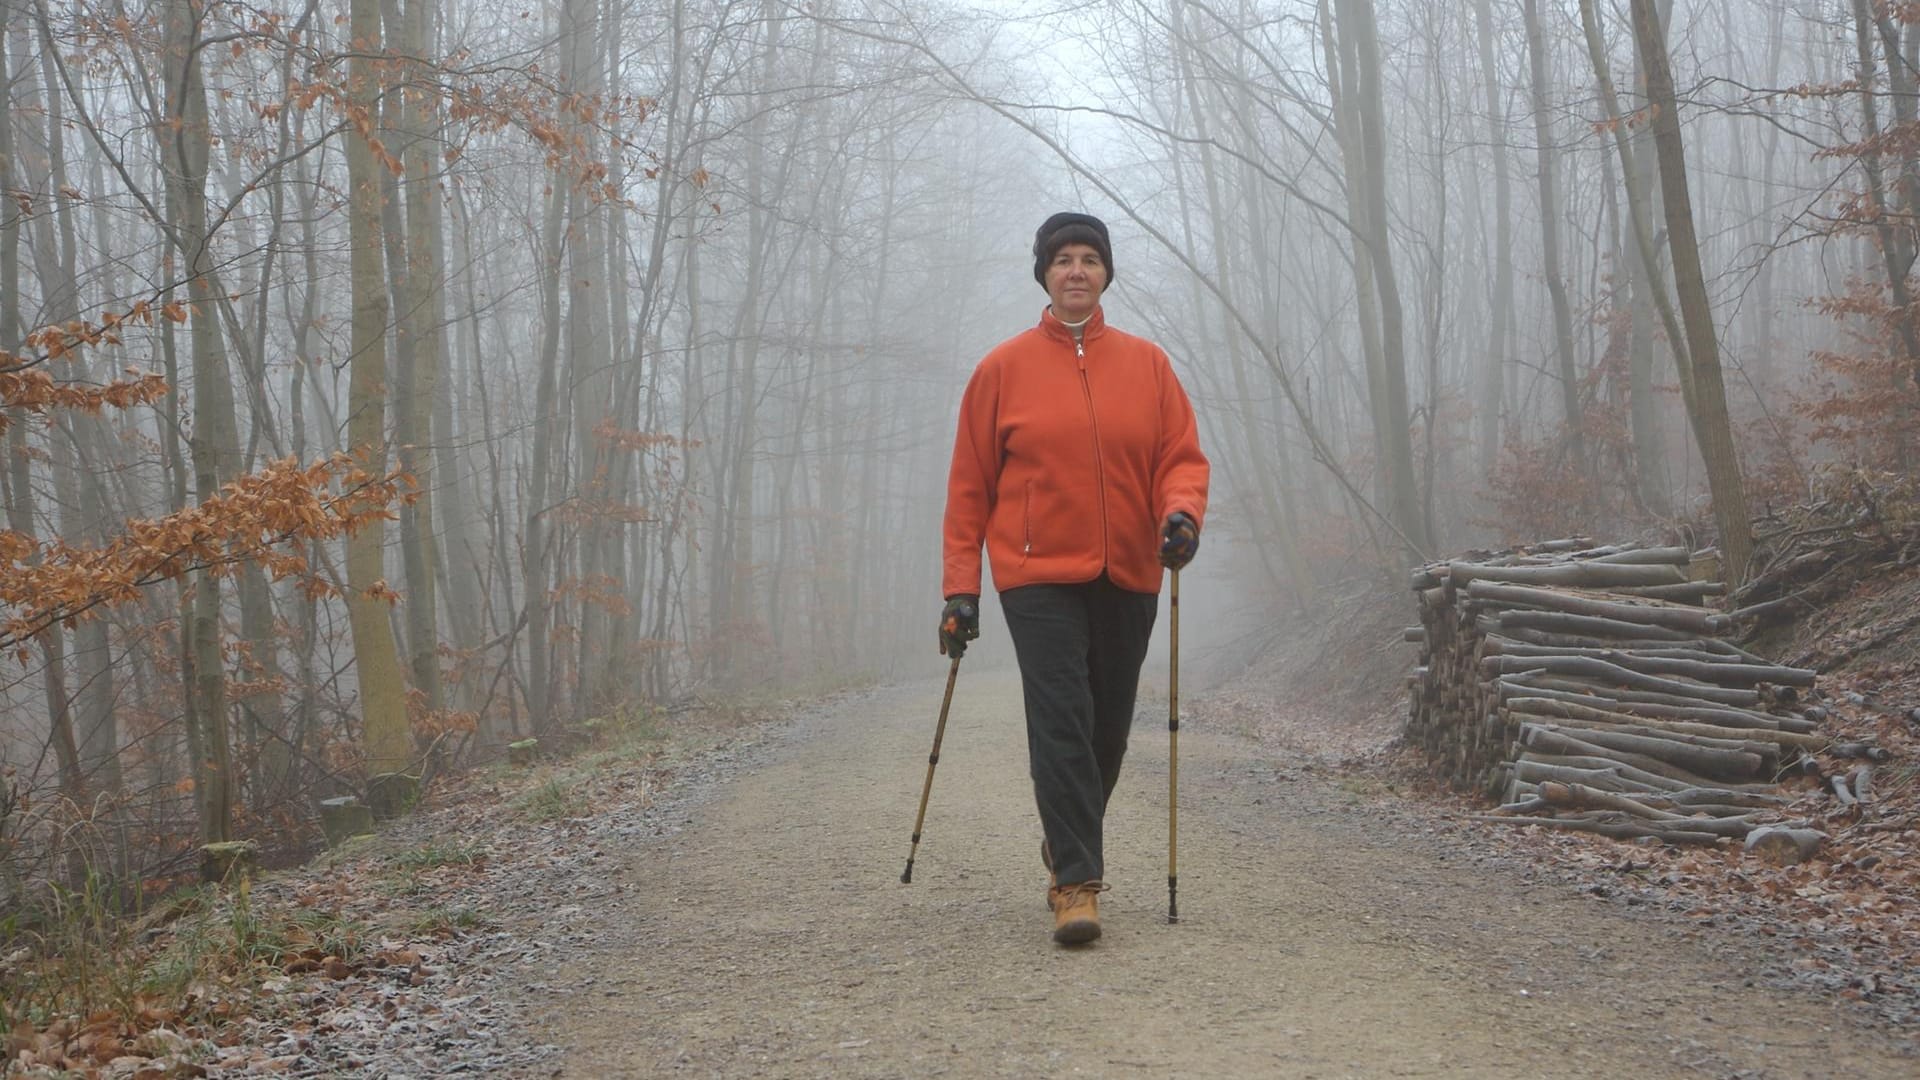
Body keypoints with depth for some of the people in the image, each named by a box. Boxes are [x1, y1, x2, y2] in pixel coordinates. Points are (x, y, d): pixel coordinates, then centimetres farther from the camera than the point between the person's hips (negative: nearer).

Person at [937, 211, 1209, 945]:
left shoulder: (1146, 363, 7)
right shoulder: (1003, 369, 3)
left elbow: (1181, 457, 6)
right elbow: (970, 484, 4)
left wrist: (1181, 512, -17)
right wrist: (960, 587, -1)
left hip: (1128, 576, 3)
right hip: (1038, 574, -3)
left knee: (1108, 726, 10)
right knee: (1061, 721, -13)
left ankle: (1069, 844, 34)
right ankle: (1076, 882, -11)